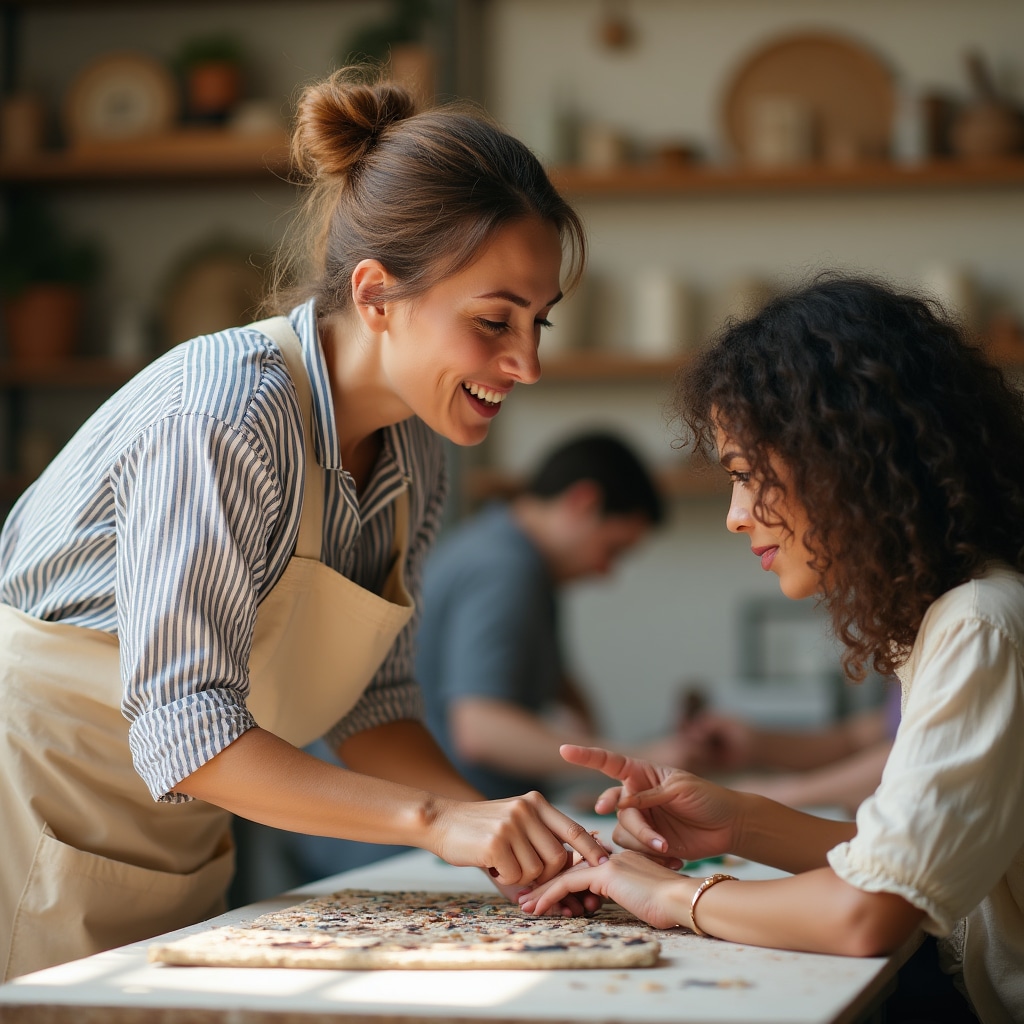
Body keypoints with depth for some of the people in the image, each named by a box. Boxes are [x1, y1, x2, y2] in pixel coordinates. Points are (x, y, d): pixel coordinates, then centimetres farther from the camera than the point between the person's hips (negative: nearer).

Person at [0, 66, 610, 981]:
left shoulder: (414, 456, 0)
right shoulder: (224, 415, -26)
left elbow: (369, 698, 5)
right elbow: (186, 727, -30)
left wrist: (504, 833, -10)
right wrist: (434, 819, -34)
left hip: (181, 850, 8)